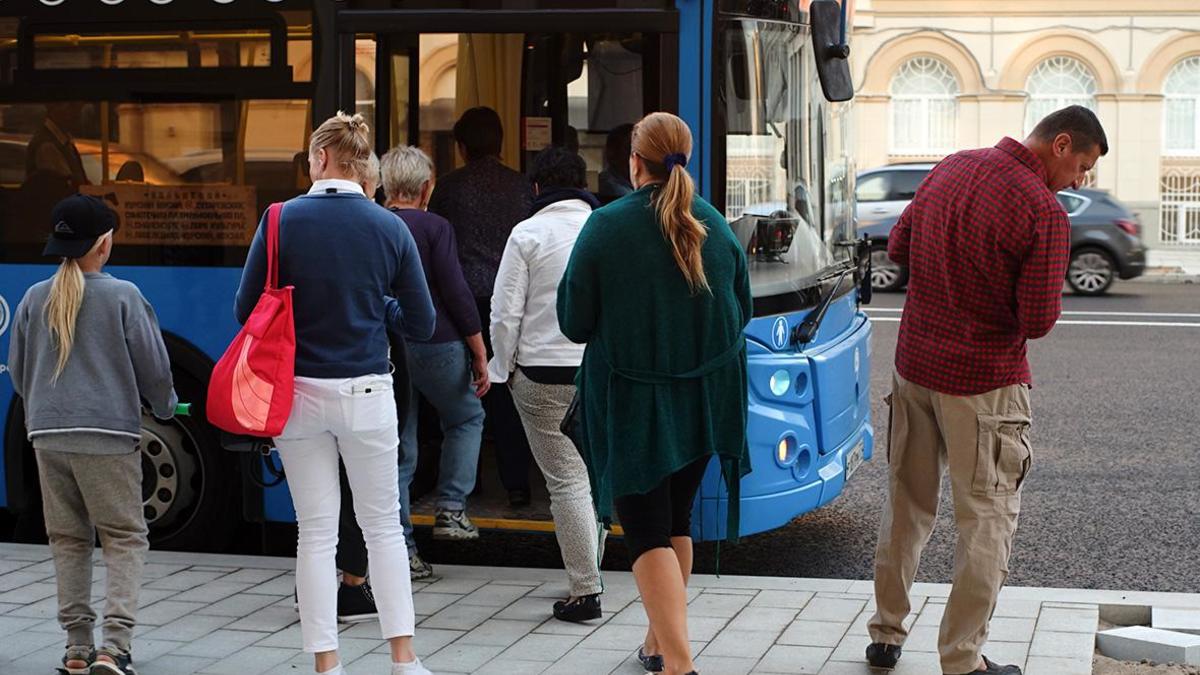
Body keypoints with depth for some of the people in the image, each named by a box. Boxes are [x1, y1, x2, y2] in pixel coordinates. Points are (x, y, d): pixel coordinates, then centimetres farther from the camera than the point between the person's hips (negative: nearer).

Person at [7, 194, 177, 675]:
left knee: (68, 540, 12)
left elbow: (17, 371, 14)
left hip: (48, 435, 4)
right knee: (124, 538, 2)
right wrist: (164, 406, 18)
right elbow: (153, 365, -2)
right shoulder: (122, 296, -6)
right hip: (108, 436, -4)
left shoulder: (35, 299, 6)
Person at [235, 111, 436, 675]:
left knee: (316, 532, 8)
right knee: (383, 525, 12)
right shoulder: (390, 229, -3)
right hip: (366, 391, 0)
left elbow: (247, 309, -4)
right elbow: (421, 324, 0)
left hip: (298, 392, 0)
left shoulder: (281, 220, -7)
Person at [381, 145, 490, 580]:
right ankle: (450, 508, 10)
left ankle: (400, 550, 8)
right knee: (467, 417, 21)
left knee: (399, 450, 8)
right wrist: (480, 355, -6)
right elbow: (456, 293, -11)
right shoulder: (434, 228, -8)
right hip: (435, 346, -4)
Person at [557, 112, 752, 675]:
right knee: (676, 522, 20)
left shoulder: (605, 228, -14)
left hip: (632, 406, -5)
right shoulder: (715, 227, -1)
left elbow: (575, 323, -8)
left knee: (647, 533, -1)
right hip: (704, 399, 5)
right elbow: (742, 312, 10)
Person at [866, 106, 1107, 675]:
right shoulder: (1045, 213, -19)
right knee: (986, 520, 5)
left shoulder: (952, 168, 3)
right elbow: (1039, 322, -19)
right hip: (983, 382, -7)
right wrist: (1006, 296, 0)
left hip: (914, 366, 7)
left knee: (907, 505, 18)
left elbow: (897, 248, 12)